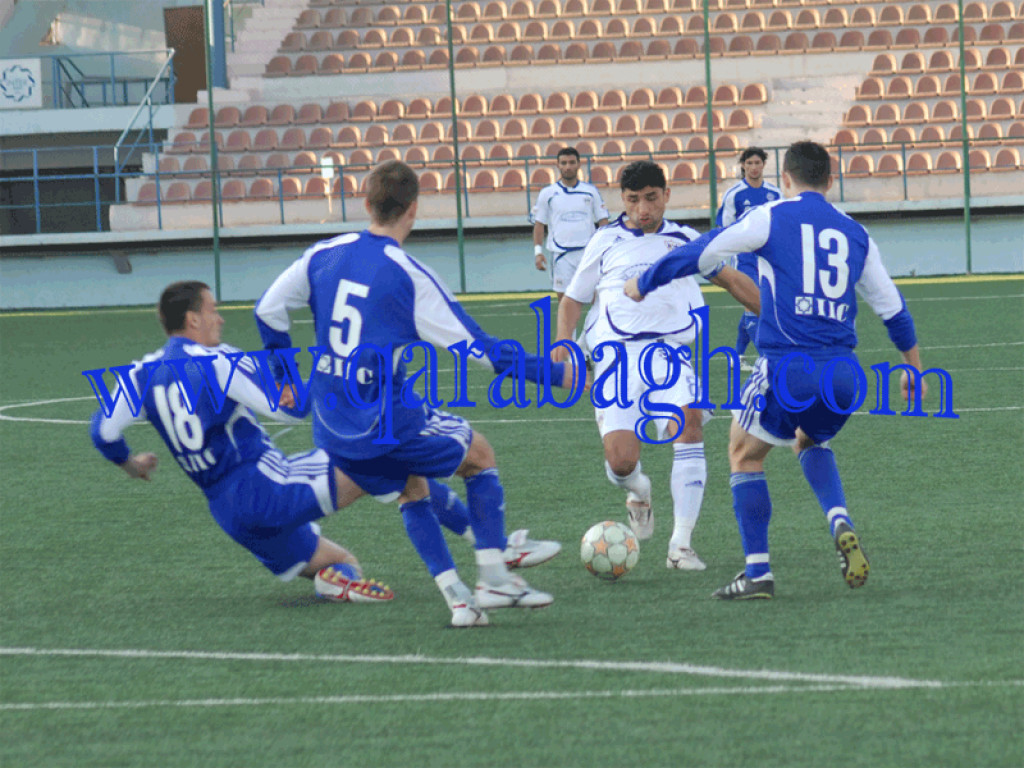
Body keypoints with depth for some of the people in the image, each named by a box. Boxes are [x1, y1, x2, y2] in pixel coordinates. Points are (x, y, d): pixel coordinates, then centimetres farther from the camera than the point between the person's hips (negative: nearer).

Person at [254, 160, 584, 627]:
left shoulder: (324, 256, 2)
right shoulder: (410, 277, -14)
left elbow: (268, 310, 11)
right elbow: (478, 348, -11)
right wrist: (552, 373, -2)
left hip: (331, 431, 6)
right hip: (389, 424, -5)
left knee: (412, 490, 25)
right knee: (480, 453, 17)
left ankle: (457, 597, 12)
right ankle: (494, 578, 12)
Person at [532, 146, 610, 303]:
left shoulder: (591, 191, 7)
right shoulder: (547, 193, 6)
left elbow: (602, 221, 10)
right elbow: (539, 224, 8)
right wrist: (538, 251, -2)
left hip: (589, 253, 0)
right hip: (561, 255, 0)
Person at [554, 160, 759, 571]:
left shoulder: (685, 241, 15)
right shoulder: (605, 242, 15)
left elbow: (729, 276, 27)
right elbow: (573, 299, 22)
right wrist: (562, 344, 5)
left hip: (668, 351, 0)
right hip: (615, 355, 0)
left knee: (689, 420, -30)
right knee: (621, 461, -17)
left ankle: (681, 544, -25)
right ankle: (639, 492, 25)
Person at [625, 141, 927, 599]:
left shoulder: (773, 218, 2)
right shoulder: (855, 234, 14)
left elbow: (701, 254, 4)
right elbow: (891, 307, 21)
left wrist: (644, 284, 18)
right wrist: (914, 367, 34)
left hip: (787, 366, -5)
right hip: (842, 373, 5)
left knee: (744, 454, 14)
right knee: (811, 442, 31)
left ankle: (757, 573, 5)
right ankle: (841, 526, 4)